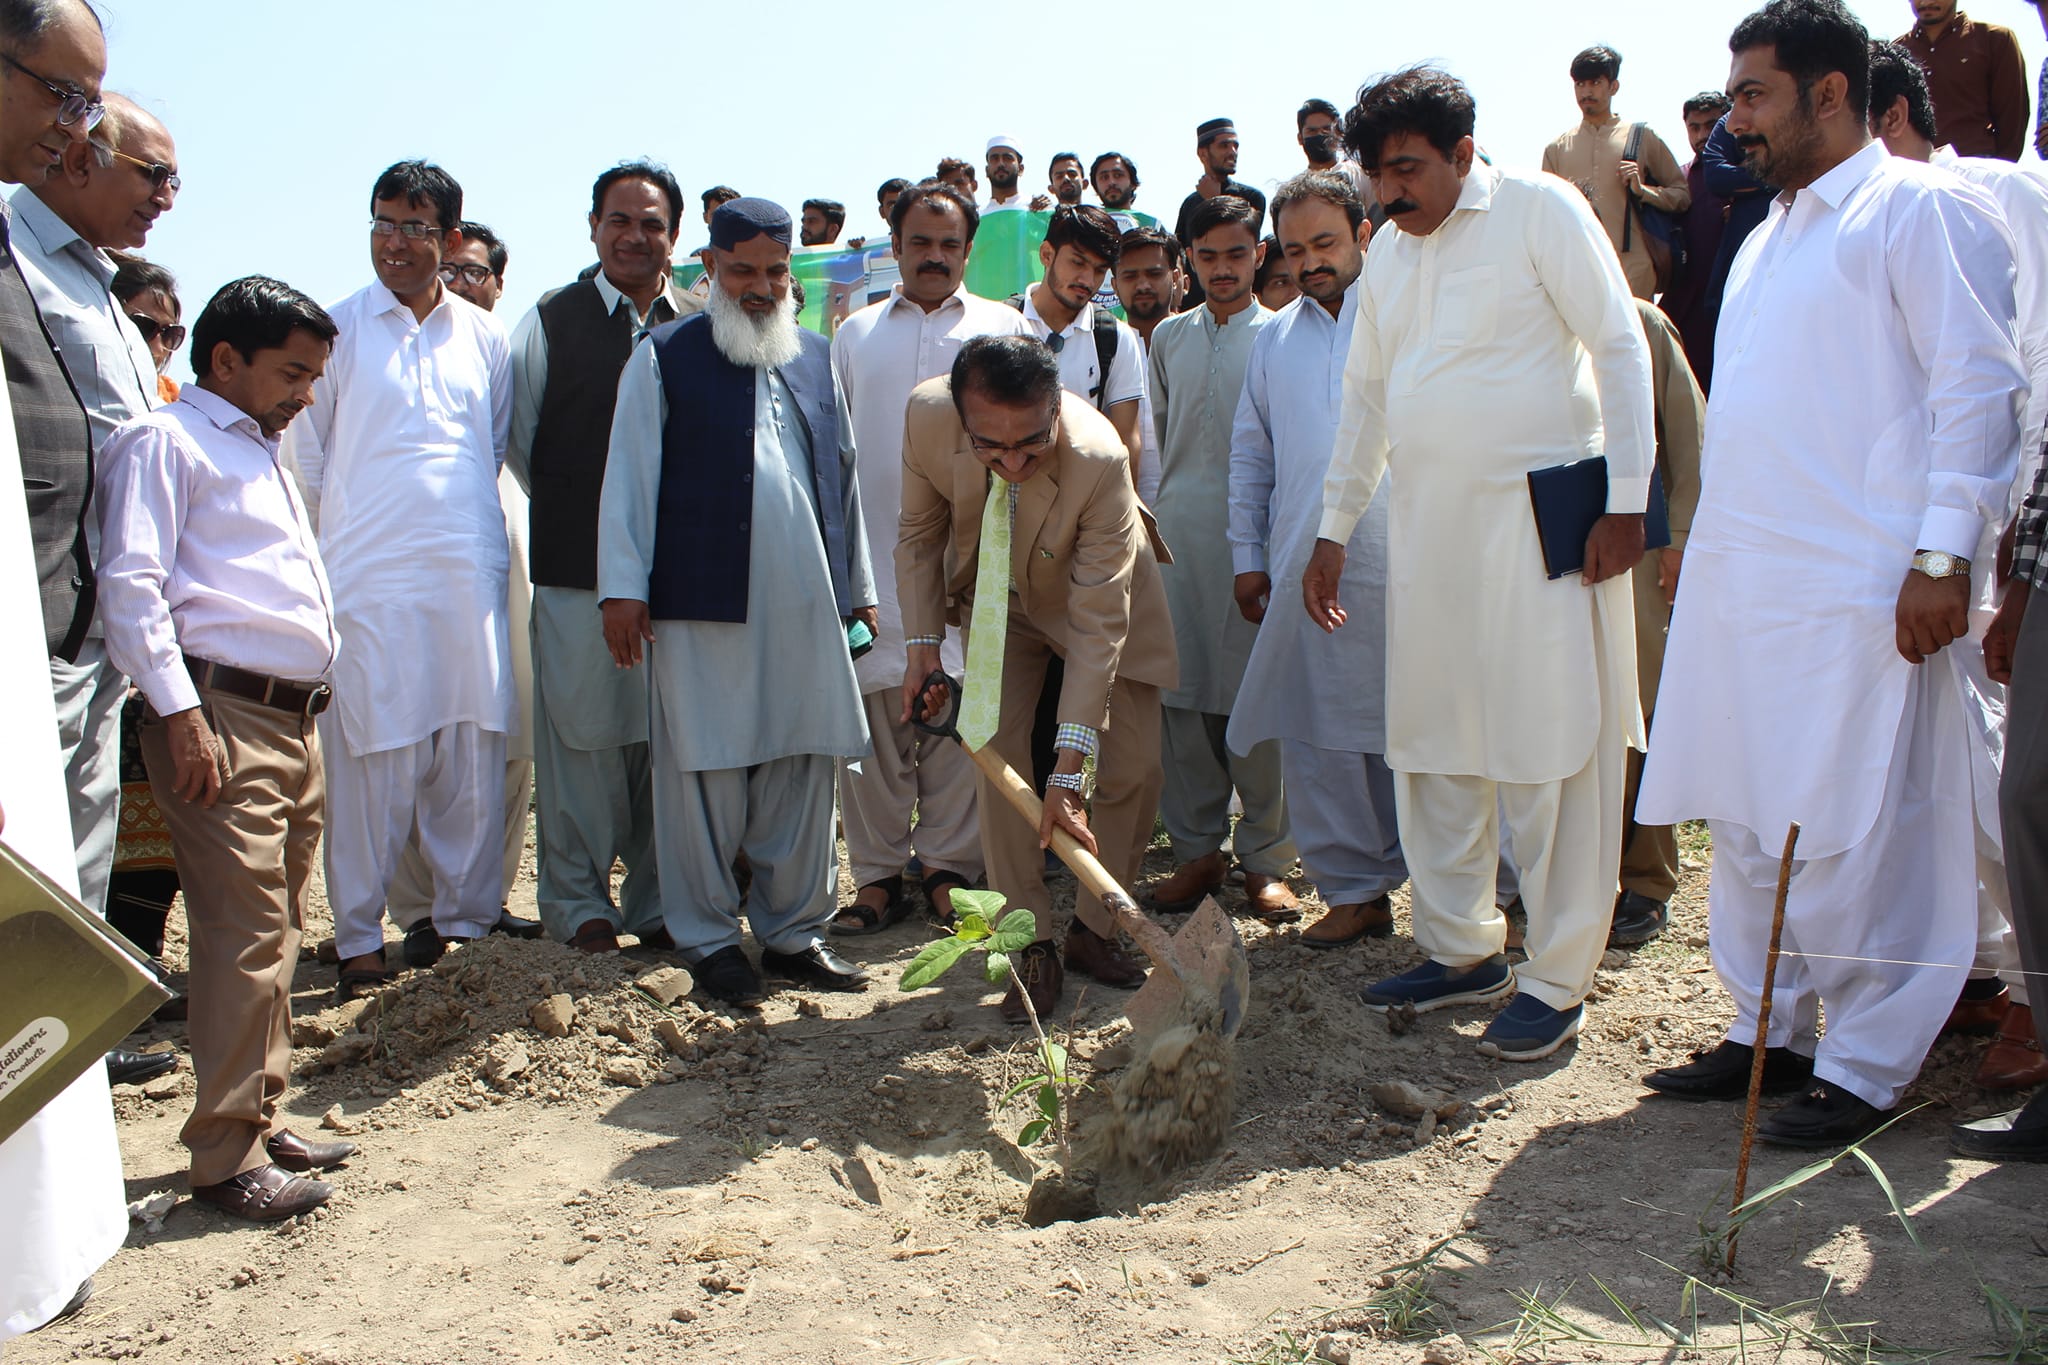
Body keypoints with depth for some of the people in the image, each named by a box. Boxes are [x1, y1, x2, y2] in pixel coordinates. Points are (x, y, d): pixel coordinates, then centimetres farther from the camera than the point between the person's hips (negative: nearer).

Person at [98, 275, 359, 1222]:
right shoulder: (164, 442, -1)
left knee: (277, 934, 11)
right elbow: (130, 584, -11)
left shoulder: (265, 455, 26)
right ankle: (225, 1155, -3)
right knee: (245, 932, -10)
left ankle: (260, 1122, 20)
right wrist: (180, 714, -17)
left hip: (295, 718, 9)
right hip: (222, 716, -9)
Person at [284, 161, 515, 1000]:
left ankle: (467, 922, 16)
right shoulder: (337, 328, 3)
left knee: (474, 750, 4)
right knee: (371, 756, -2)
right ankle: (360, 941, 9)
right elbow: (302, 453, 6)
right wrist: (339, 536, 7)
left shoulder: (483, 336, 11)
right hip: (367, 578, -3)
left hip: (470, 575, 3)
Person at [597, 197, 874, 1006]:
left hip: (807, 605, 4)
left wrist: (858, 584, 18)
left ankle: (794, 932, 19)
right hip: (701, 605, -4)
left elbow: (843, 475, 19)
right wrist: (623, 587, -5)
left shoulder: (815, 357, 17)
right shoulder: (664, 356, 4)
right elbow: (629, 476, 1)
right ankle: (708, 939, 14)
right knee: (704, 772, 1)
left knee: (804, 771, 7)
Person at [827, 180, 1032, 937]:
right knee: (872, 708, 0)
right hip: (873, 551, 2)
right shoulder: (856, 334, 18)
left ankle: (949, 867, 8)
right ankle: (878, 874, 9)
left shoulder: (1003, 327, 13)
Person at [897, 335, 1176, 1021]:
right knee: (997, 757, -9)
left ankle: (1094, 930, 16)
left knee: (1134, 765, -5)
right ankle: (1032, 949, 3)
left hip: (1099, 593, -2)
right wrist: (922, 641, -18)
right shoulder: (926, 415, -30)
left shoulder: (1099, 458, -41)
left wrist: (1067, 772, -39)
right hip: (995, 600, 2)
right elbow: (920, 531, -8)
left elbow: (1098, 627, -37)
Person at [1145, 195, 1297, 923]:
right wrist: (1152, 511, 13)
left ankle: (1264, 857, 8)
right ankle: (1197, 849, 15)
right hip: (1177, 534, 4)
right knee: (1183, 693, 4)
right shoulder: (1169, 336, 15)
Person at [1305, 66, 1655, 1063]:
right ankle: (1461, 950, 22)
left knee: (1550, 754, -5)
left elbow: (1619, 350, -5)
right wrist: (1333, 528, 19)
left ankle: (1557, 980, 4)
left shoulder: (1540, 209, -1)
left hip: (1542, 519, -6)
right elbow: (1366, 400, 22)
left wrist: (1624, 499, -11)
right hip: (1429, 526, 7)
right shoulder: (1388, 258, 17)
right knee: (1432, 751, 9)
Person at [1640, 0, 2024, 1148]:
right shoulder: (1771, 236, 23)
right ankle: (1769, 1031, 24)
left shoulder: (1921, 209, -3)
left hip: (1859, 596, -8)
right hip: (1743, 587, 8)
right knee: (1749, 824, 11)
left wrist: (1944, 555, -17)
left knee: (1854, 842, -4)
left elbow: (1979, 384, -11)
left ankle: (1866, 1066, 9)